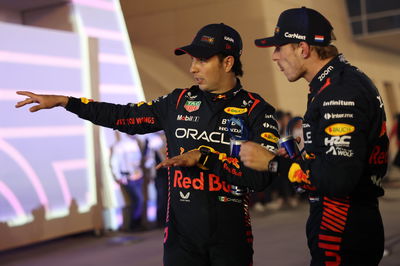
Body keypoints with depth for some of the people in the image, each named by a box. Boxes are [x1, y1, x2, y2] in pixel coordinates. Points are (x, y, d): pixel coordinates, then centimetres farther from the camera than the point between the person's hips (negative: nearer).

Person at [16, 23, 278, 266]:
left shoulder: (256, 110, -5)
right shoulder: (179, 101, 7)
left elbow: (262, 176, -14)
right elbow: (125, 116, 13)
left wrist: (203, 157, -18)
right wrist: (64, 101, 11)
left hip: (231, 236, -3)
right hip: (181, 234, 3)